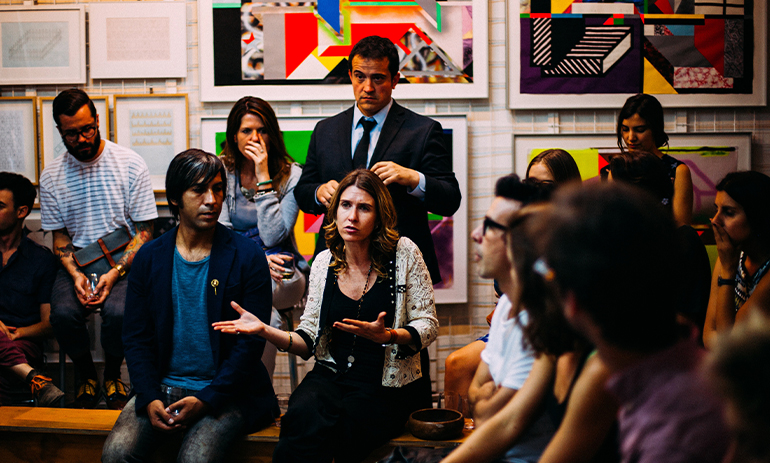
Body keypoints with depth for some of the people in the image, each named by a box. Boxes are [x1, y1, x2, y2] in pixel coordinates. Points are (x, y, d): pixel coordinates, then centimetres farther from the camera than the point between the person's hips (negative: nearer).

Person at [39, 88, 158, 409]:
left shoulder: (130, 164, -5)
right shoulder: (51, 177, 4)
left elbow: (144, 231, -4)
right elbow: (60, 236, 9)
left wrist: (115, 272, -18)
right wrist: (75, 274, -11)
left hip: (125, 261, -2)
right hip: (77, 262, 2)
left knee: (118, 312, -32)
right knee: (63, 313, -28)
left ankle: (112, 377, 1)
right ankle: (87, 378, 3)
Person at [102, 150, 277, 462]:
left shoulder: (248, 258, -3)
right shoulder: (149, 257, 6)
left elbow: (251, 341, -7)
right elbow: (136, 336, 6)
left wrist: (204, 400, -16)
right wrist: (150, 398, -10)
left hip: (223, 393, -3)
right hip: (160, 388, 3)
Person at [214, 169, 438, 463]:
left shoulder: (404, 254, -1)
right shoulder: (324, 263, 9)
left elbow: (428, 325, 0)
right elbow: (309, 340, 11)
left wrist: (387, 336, -20)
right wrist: (265, 330, -7)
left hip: (386, 386, -2)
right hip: (330, 377, 3)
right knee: (304, 415, -33)